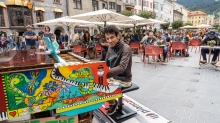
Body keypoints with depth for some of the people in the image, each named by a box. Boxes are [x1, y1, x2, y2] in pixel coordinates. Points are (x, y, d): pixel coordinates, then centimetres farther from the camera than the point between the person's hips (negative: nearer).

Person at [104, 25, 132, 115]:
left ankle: (113, 103, 13)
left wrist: (106, 73, -45)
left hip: (123, 80, -8)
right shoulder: (110, 47, 3)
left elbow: (122, 67, -34)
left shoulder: (126, 48, -22)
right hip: (113, 77, 8)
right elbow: (106, 63, 10)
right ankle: (112, 102, 22)